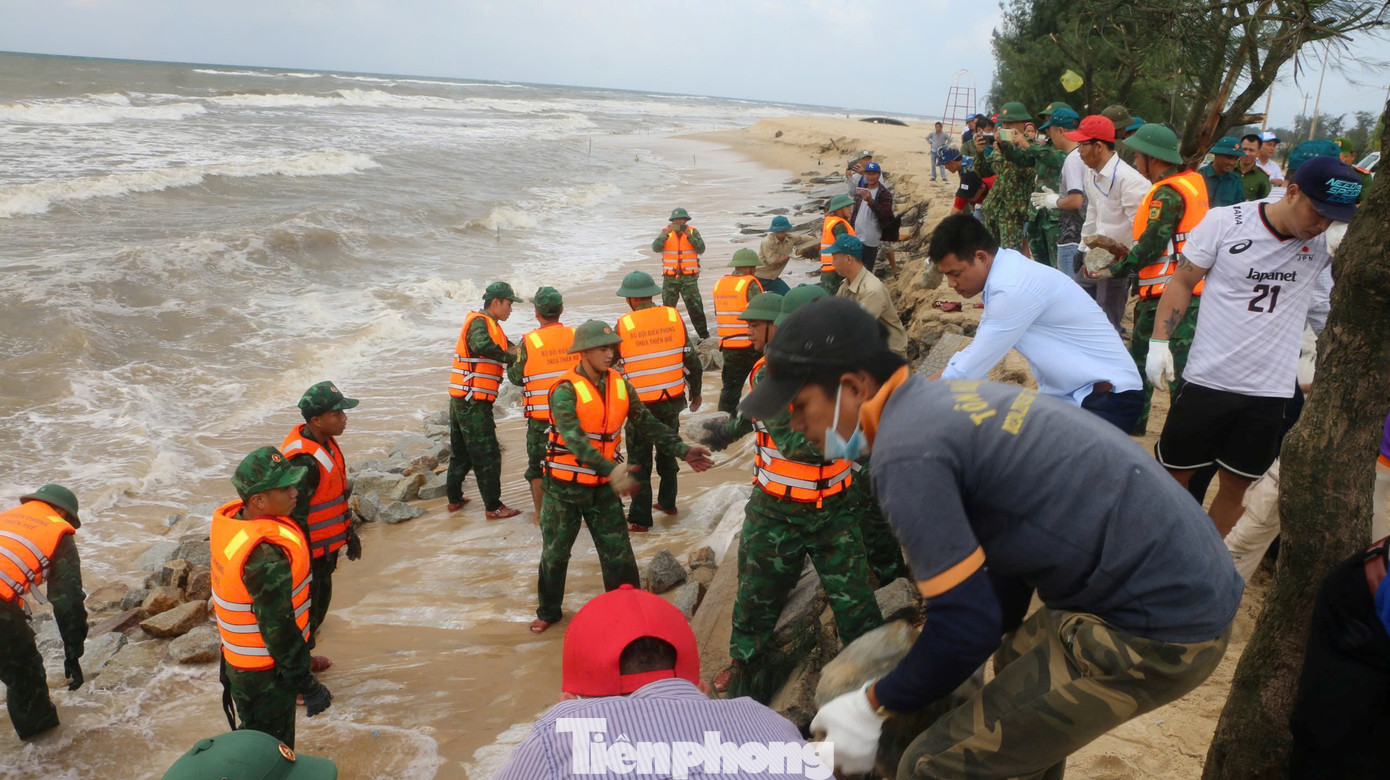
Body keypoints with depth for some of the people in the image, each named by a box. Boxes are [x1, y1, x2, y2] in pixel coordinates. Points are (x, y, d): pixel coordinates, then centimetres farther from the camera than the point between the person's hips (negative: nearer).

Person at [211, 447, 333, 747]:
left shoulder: (228, 519, -5)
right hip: (265, 673, -9)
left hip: (236, 660, 9)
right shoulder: (267, 555, -34)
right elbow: (278, 628, -29)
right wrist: (308, 686, -19)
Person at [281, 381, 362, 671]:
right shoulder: (304, 461, -30)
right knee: (306, 612, 6)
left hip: (324, 548, 10)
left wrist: (349, 533, 19)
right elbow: (295, 516, -27)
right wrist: (302, 563, -21)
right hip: (309, 554, -10)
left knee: (320, 603, 25)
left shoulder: (325, 442, 3)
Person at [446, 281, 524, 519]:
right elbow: (482, 346, -35)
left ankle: (455, 499, 30)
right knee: (487, 455, -3)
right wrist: (511, 357, -27)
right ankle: (494, 507, 3)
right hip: (473, 403, -10)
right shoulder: (479, 323, -14)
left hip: (462, 401, 10)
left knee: (461, 451, 19)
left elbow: (510, 349, 11)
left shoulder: (492, 327, 17)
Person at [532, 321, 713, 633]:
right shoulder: (565, 390, -19)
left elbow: (647, 423, 3)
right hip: (564, 488, -3)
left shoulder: (620, 385, -2)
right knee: (555, 553, 13)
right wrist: (611, 469, -44)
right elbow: (573, 438, -31)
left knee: (618, 555, 6)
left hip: (603, 487, 3)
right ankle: (548, 611, 34)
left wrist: (682, 450, -8)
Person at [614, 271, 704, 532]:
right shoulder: (673, 317, -2)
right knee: (668, 451, 23)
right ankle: (667, 502, 36)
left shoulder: (624, 325, -10)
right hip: (672, 400, 4)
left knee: (639, 460, 6)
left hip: (640, 403, -3)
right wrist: (696, 392, 15)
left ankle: (640, 518, 8)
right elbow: (691, 359, 2)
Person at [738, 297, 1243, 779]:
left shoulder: (906, 450, -19)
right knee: (1017, 662, 33)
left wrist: (876, 707, -2)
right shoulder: (942, 401, 11)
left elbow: (968, 624, -18)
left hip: (1160, 624, -10)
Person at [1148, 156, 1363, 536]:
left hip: (1269, 392, 3)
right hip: (1207, 379, -2)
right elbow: (1182, 281, -2)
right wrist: (1159, 341, -9)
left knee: (1235, 485, 14)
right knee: (1173, 474, 11)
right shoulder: (1226, 221, -9)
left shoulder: (1326, 241, -3)